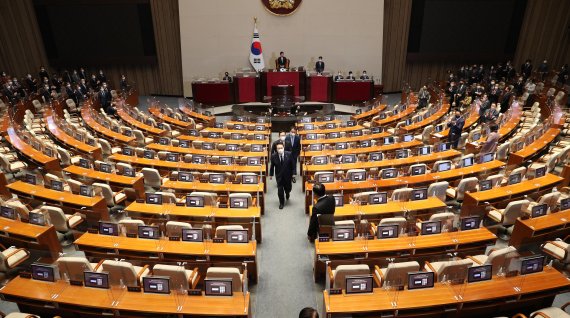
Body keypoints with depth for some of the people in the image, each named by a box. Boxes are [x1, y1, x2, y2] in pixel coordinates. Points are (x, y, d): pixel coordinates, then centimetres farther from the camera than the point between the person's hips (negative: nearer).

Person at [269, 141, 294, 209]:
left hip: (287, 175, 1)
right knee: (280, 190, 2)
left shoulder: (289, 154, -13)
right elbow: (272, 166, 0)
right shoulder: (273, 156, -13)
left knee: (288, 188, 15)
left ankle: (287, 193, 53)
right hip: (279, 176, -1)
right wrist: (271, 174, 7)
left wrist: (292, 173, 1)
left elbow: (291, 164, -3)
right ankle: (281, 203, 23)